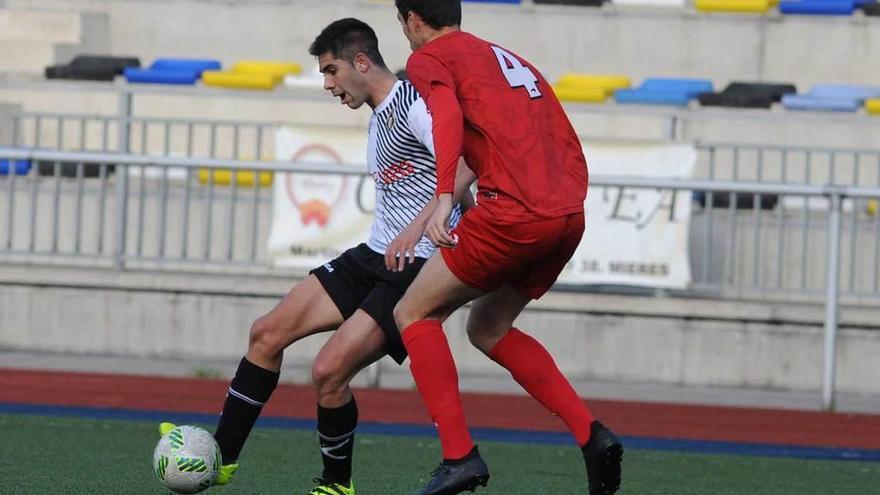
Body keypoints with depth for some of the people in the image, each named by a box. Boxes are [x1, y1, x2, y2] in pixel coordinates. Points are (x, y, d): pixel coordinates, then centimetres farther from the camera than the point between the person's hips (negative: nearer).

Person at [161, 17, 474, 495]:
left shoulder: (411, 102, -14)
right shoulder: (379, 116, 18)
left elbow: (467, 164, -28)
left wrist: (419, 225, -35)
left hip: (417, 268, -10)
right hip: (374, 257, 10)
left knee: (329, 370, -19)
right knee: (267, 332, 4)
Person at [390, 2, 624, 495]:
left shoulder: (429, 57, 7)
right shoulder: (515, 63, 30)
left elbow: (448, 116, -15)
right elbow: (570, 149, 26)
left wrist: (443, 199, -24)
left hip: (513, 214, -7)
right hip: (569, 217, 7)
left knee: (414, 314, 7)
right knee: (487, 329, 25)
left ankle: (459, 455, -5)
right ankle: (591, 433, 12)